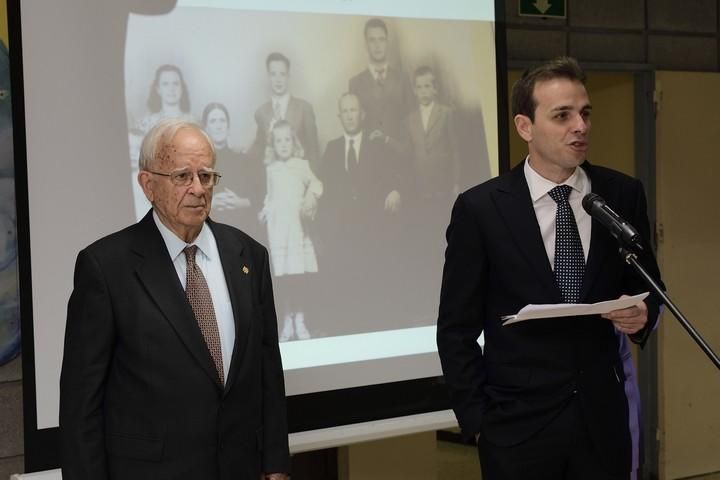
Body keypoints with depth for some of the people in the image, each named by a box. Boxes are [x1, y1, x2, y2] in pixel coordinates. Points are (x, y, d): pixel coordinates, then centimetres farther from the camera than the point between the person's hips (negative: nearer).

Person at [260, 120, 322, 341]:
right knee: (283, 274, -3)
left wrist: (310, 195, -26)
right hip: (277, 224, 2)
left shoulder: (301, 165, 5)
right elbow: (271, 196, 17)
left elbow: (314, 182, -6)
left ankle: (299, 319, 3)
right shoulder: (271, 169, 13)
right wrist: (265, 210, 0)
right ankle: (288, 319, 6)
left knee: (299, 271, -5)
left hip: (298, 223, -2)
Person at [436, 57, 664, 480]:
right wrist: (477, 420, -5)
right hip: (518, 428, -2)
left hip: (603, 420, 3)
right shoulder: (480, 209, -6)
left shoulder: (623, 195, 0)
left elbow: (647, 287, 12)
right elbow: (457, 330, -2)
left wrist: (643, 314, -9)